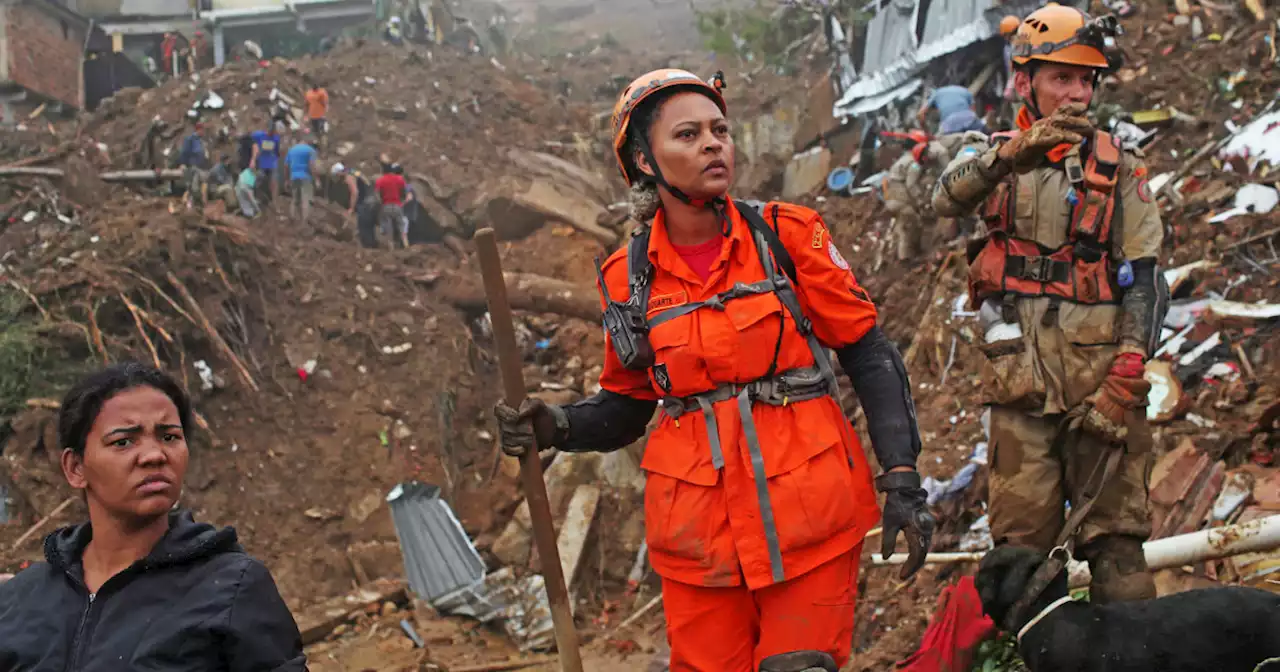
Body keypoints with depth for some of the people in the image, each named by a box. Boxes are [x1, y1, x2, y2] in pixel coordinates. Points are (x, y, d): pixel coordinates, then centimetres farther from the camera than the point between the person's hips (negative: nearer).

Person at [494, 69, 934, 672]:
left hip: (811, 512, -1)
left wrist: (902, 479, -6)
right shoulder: (630, 277, 2)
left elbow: (868, 355, 0)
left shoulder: (789, 236, -4)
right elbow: (627, 404, 13)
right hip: (699, 529, 2)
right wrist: (556, 427, -7)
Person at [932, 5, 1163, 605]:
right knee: (1021, 538, 1)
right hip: (1021, 376, 0)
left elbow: (1145, 279, 4)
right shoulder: (995, 157, 11)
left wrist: (1125, 377, -11)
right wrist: (1013, 154, -34)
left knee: (1115, 536, -4)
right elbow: (947, 196, -13)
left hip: (1099, 371, 0)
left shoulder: (1119, 168, 11)